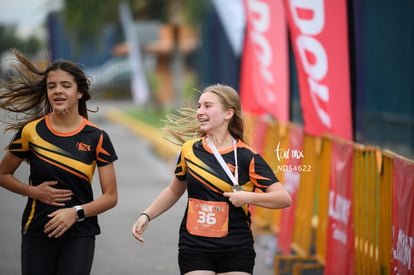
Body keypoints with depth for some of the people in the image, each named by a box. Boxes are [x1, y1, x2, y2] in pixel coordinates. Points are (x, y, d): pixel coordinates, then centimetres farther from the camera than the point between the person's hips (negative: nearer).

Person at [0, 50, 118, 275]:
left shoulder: (96, 138, -2)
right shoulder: (31, 131, -1)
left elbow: (111, 196, 0)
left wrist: (76, 212, -15)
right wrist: (33, 191, -6)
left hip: (79, 235, -1)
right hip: (37, 234, 1)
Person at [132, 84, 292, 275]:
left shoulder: (246, 157, -7)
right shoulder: (190, 149, 4)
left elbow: (284, 198, -9)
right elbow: (174, 191, 21)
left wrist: (248, 197, -20)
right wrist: (146, 216, 11)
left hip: (235, 251, -2)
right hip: (194, 249, 2)